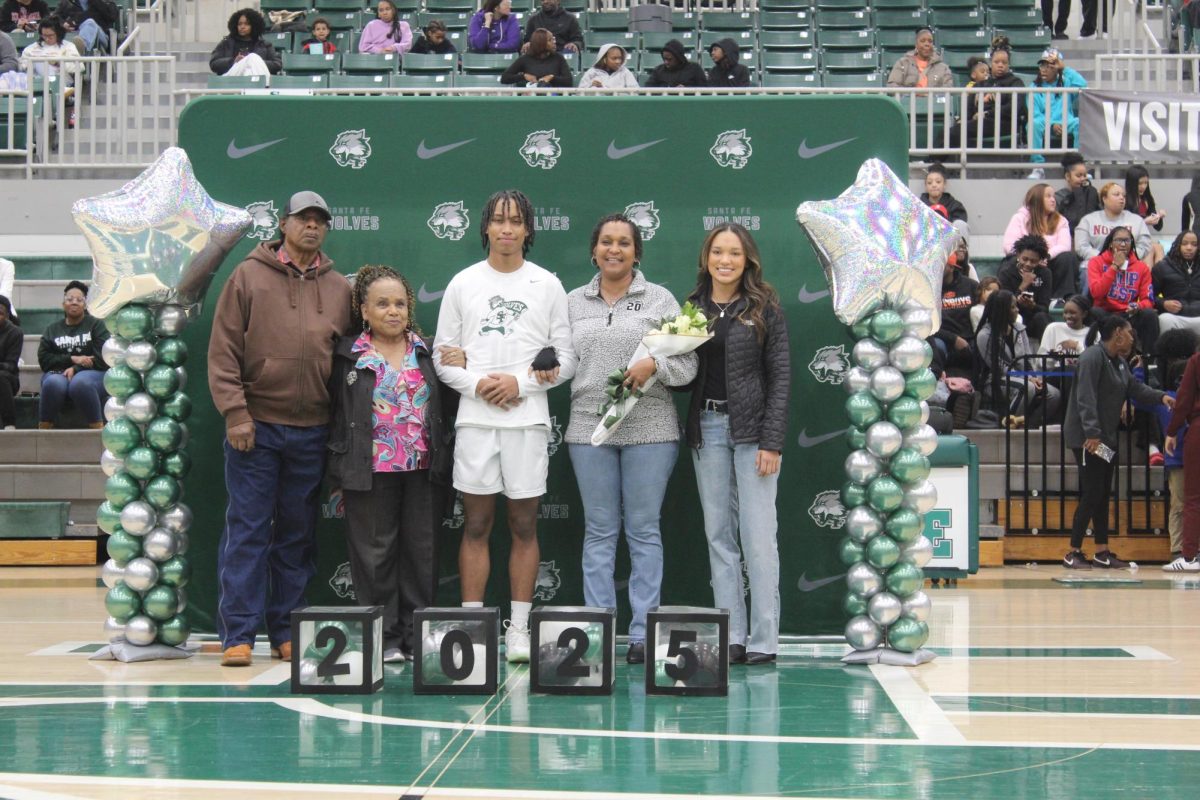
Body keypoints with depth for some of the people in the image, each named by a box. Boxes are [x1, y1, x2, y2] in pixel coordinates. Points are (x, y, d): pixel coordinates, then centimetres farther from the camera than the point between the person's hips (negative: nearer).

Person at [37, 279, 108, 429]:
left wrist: (76, 369, -13)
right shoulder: (52, 329, 17)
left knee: (80, 383, -39)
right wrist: (72, 359, -9)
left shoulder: (96, 325, 9)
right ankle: (43, 431, -25)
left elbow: (102, 359, -2)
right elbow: (44, 360, 5)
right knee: (53, 383, -36)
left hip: (91, 373, -2)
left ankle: (98, 429, -32)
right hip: (58, 373, 2)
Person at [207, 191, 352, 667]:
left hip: (312, 430, 3)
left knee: (297, 534, 9)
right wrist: (235, 413, -11)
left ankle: (287, 632, 17)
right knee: (247, 530, -2)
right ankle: (239, 634, 3)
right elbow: (223, 350, -3)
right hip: (256, 428, -3)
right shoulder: (249, 276, 1)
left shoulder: (339, 289, 10)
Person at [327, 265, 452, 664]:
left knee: (422, 551, 5)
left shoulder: (428, 353, 10)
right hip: (371, 471, -2)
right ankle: (383, 638, 10)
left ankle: (416, 636, 14)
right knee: (375, 553, 2)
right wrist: (338, 473, 0)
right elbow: (334, 413, 3)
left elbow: (445, 406, 15)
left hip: (423, 470, 2)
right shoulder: (347, 355, 3)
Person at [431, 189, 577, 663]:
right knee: (476, 525, 3)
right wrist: (477, 384, -10)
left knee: (524, 526, 3)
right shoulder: (463, 284, 9)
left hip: (528, 418, 0)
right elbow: (443, 356, 7)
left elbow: (566, 358, 5)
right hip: (475, 418, 1)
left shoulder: (547, 285, 7)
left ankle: (519, 627, 9)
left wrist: (521, 381, -10)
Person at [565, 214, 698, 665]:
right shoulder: (573, 303, 12)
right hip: (589, 429, 2)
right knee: (599, 530, 6)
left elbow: (688, 365, 0)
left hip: (649, 431, -2)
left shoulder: (660, 300, 4)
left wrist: (654, 365, -17)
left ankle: (643, 632, 6)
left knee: (644, 529, 1)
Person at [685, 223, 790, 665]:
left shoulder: (765, 308, 1)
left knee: (758, 536, -4)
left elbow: (780, 376, -3)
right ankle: (731, 636, 11)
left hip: (751, 428, -4)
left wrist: (772, 442, -11)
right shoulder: (692, 308, 11)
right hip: (706, 428, 4)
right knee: (718, 535, 5)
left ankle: (764, 640, 0)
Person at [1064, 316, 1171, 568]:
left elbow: (1135, 387, 17)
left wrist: (1161, 397, -1)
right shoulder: (1093, 357, -16)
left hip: (1106, 438, 10)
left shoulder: (1119, 362, 16)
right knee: (1092, 493, -10)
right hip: (1087, 438, -10)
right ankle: (1073, 554, -4)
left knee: (1103, 495, 11)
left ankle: (1102, 552, 17)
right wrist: (1092, 433, -29)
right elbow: (1085, 398, -23)